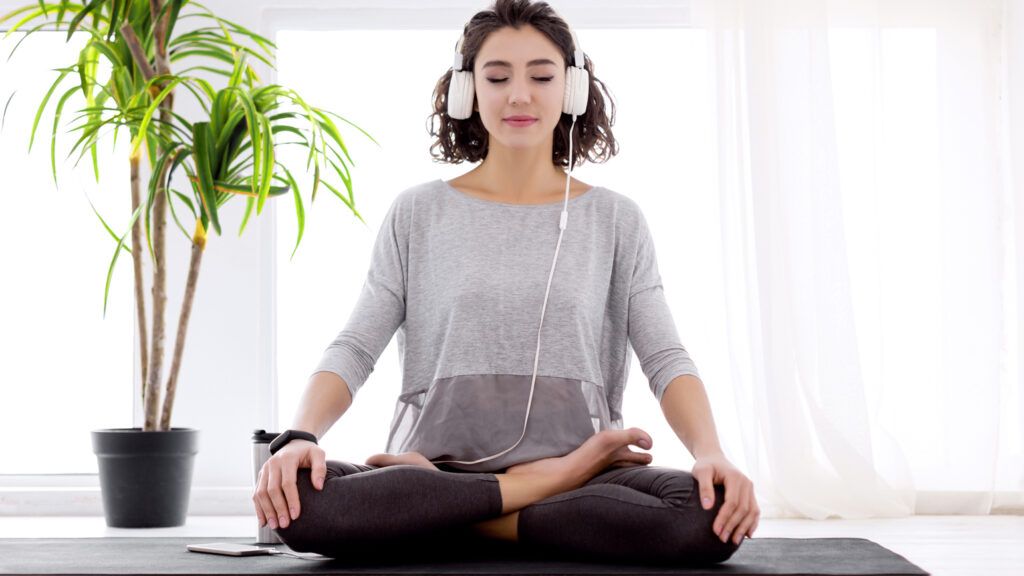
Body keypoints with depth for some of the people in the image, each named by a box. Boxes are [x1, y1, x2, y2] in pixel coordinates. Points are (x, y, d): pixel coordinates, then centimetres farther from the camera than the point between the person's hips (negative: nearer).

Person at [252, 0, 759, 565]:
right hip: (436, 464, 0)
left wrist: (710, 452, -19)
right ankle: (557, 478, -17)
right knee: (298, 498, -32)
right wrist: (300, 437, -17)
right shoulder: (418, 213, 10)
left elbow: (665, 357, 2)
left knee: (711, 516, -31)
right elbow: (353, 348, 4)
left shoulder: (614, 219, 10)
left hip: (576, 461, 1)